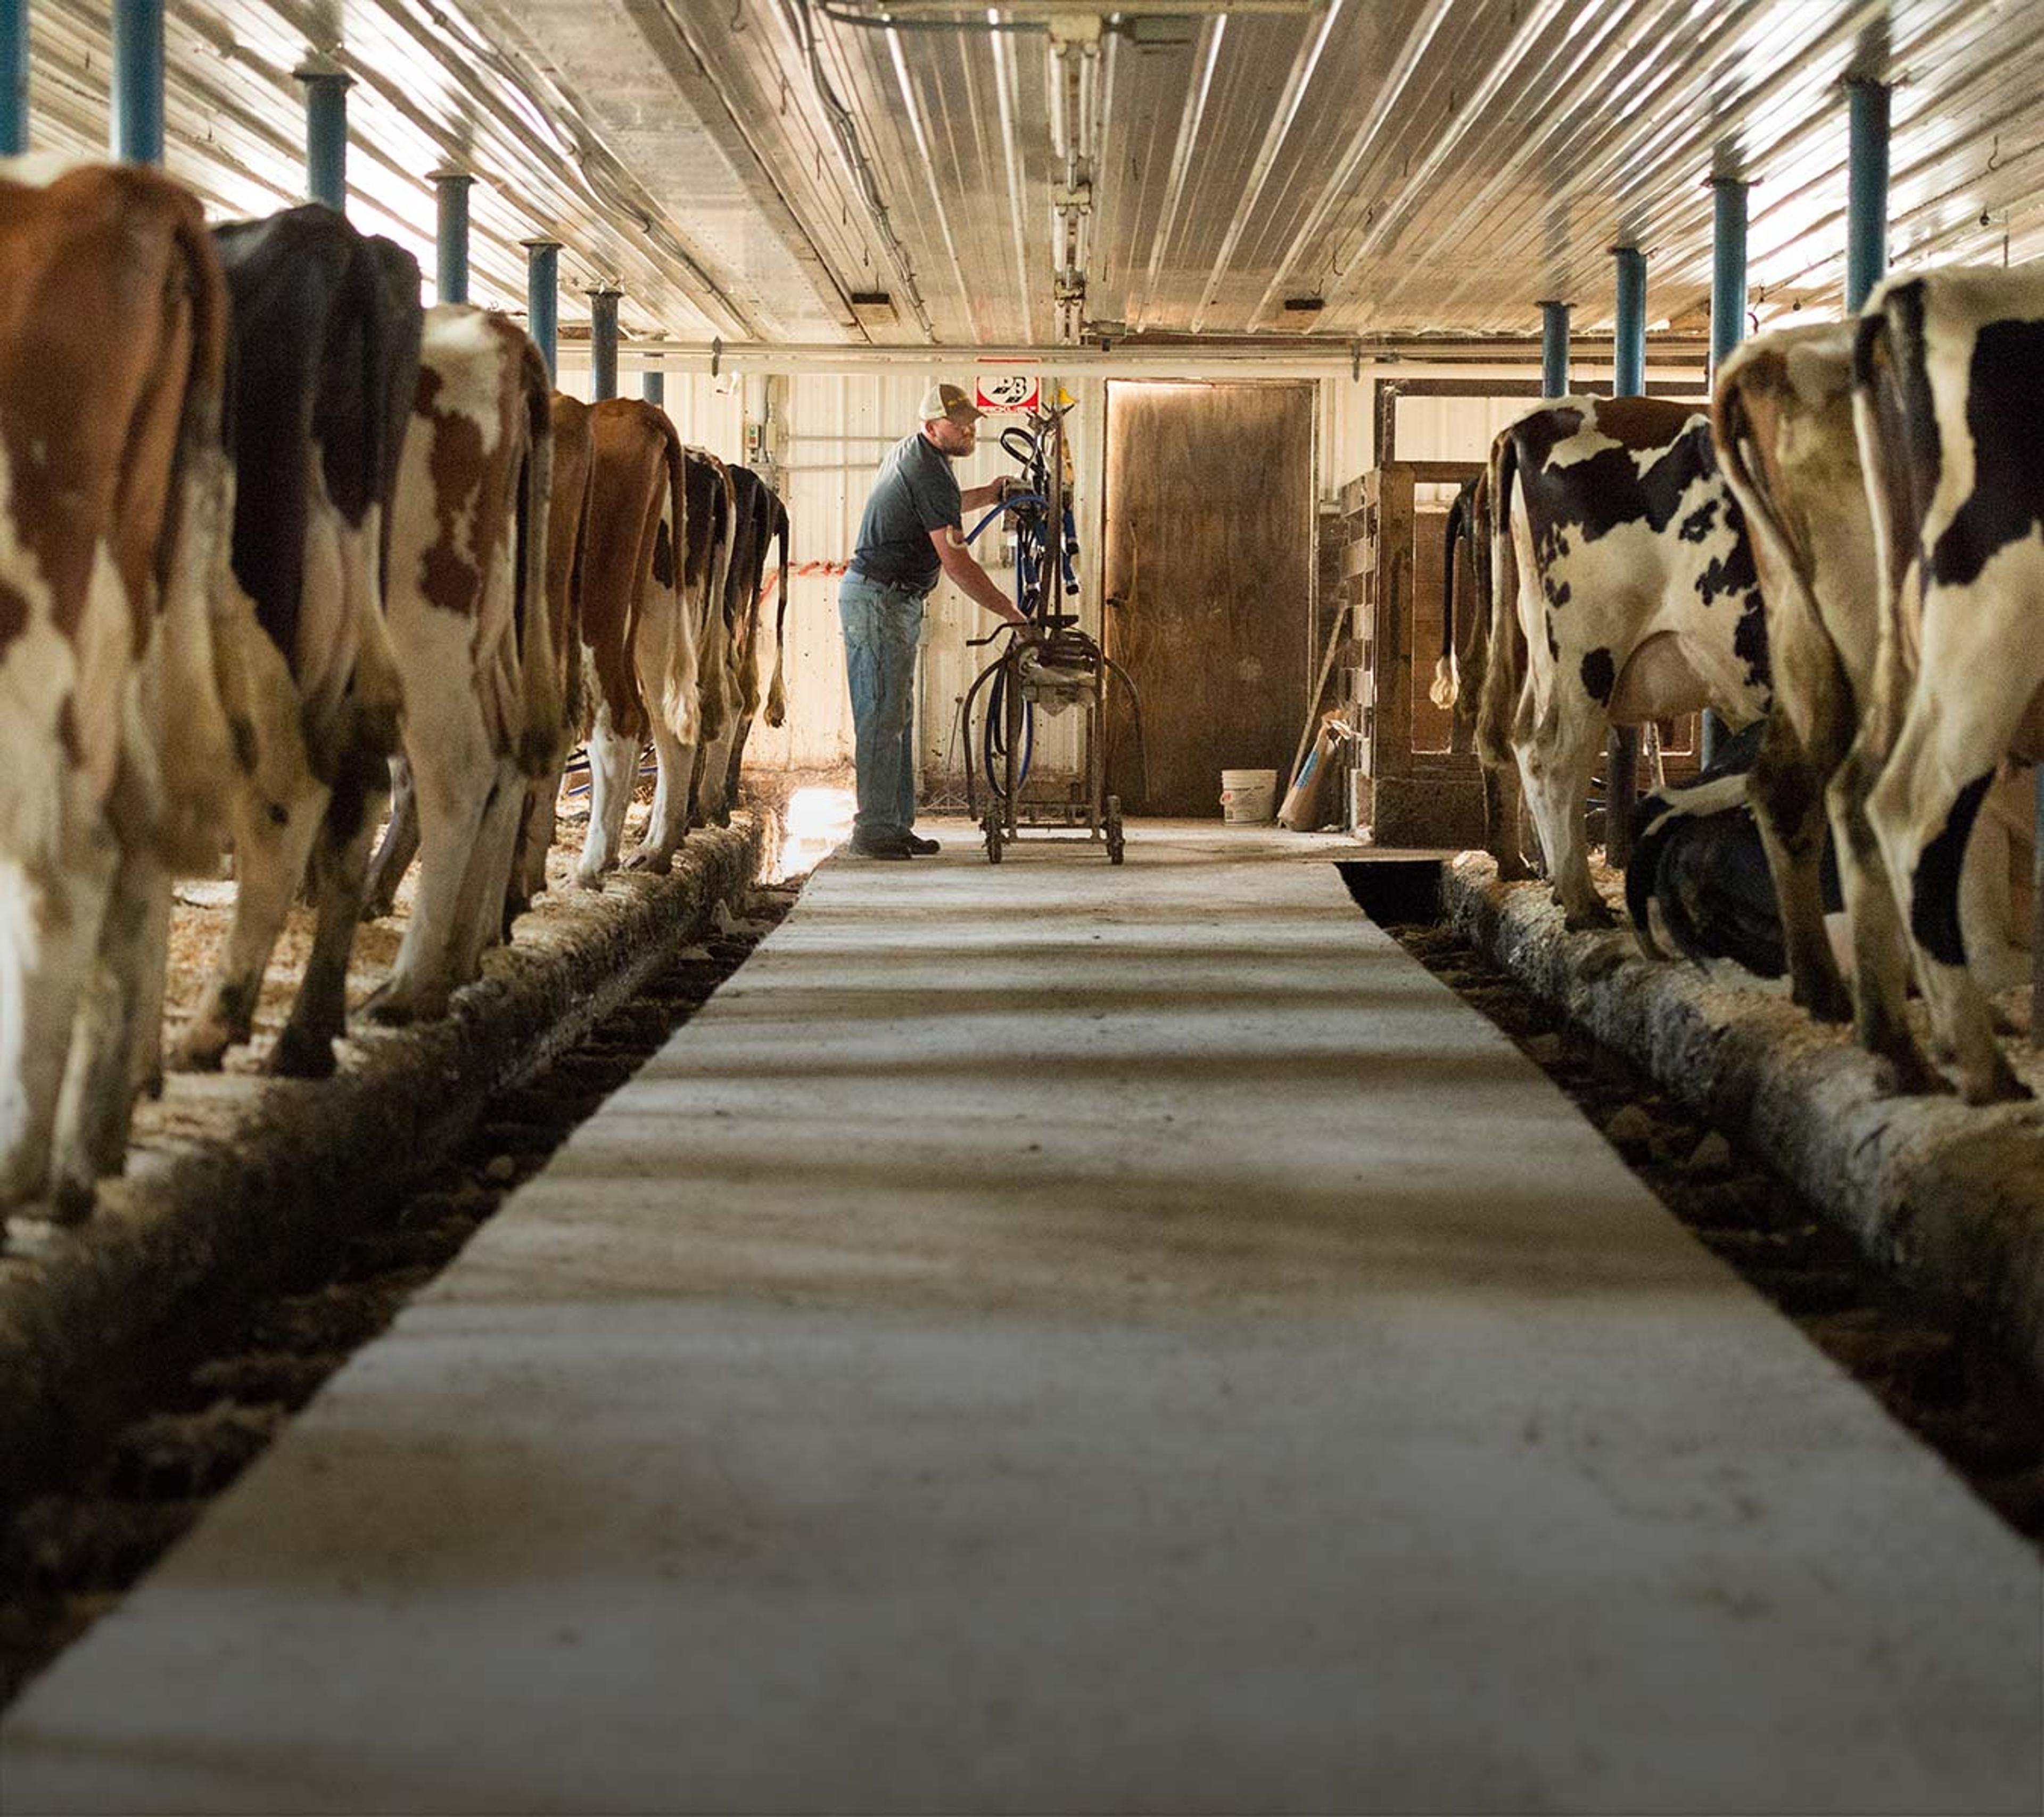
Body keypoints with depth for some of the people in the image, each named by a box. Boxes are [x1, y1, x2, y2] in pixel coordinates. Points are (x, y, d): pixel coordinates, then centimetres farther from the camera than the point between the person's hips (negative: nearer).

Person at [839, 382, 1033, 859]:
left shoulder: (910, 452, 12)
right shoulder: (930, 473, -19)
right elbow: (957, 564, -21)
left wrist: (986, 495, 27)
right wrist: (1010, 612, -17)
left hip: (895, 601, 11)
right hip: (879, 601, -11)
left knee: (899, 716, 11)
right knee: (883, 717, -11)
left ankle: (897, 825, 14)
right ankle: (874, 830, -10)